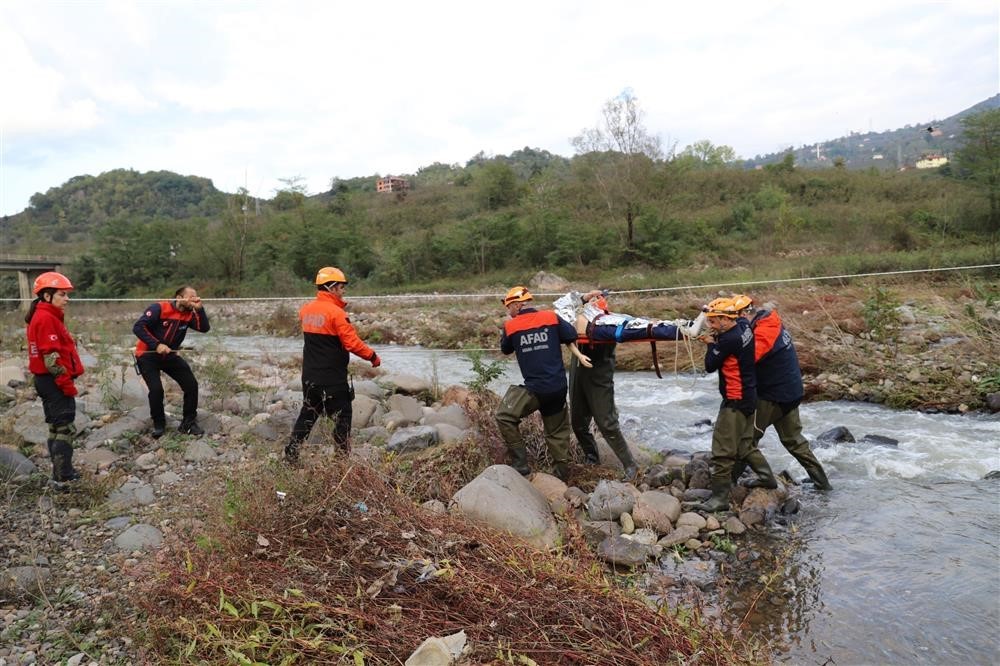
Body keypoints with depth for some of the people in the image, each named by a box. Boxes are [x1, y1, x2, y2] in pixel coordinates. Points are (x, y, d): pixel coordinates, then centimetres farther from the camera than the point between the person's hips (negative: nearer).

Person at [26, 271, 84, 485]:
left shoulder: (45, 316, 15)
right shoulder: (46, 319, -17)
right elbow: (51, 357, -22)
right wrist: (67, 384, -18)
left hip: (47, 381, 11)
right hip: (54, 381, -11)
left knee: (56, 427, 15)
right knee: (65, 428, -7)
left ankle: (59, 472, 23)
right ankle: (64, 476, -4)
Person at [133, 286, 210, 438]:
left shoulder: (189, 314, -5)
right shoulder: (159, 308, -21)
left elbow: (204, 328, -19)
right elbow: (138, 327, -25)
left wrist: (199, 309, -28)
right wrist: (156, 345, -31)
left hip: (169, 355, 6)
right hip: (147, 355, -6)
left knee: (191, 385, -4)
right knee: (156, 389, -21)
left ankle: (188, 423, 11)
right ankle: (159, 425, 3)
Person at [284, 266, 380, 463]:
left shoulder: (306, 310, 5)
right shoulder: (336, 313, -17)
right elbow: (352, 343, -20)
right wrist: (372, 356, -7)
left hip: (309, 376, 7)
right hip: (333, 378, -7)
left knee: (308, 413, 19)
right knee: (342, 416, 5)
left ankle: (291, 453, 20)